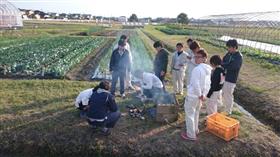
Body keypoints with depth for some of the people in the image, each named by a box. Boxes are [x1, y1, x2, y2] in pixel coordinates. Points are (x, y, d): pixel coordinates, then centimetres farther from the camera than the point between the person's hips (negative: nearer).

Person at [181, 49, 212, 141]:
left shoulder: (197, 69, -24)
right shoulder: (208, 69, 6)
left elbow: (195, 84, -27)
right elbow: (208, 84, 9)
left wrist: (199, 95, -16)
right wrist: (203, 94, 8)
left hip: (193, 95, -9)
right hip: (200, 95, 9)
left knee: (190, 115, 4)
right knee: (196, 114, 24)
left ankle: (191, 135, 13)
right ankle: (195, 130, 40)